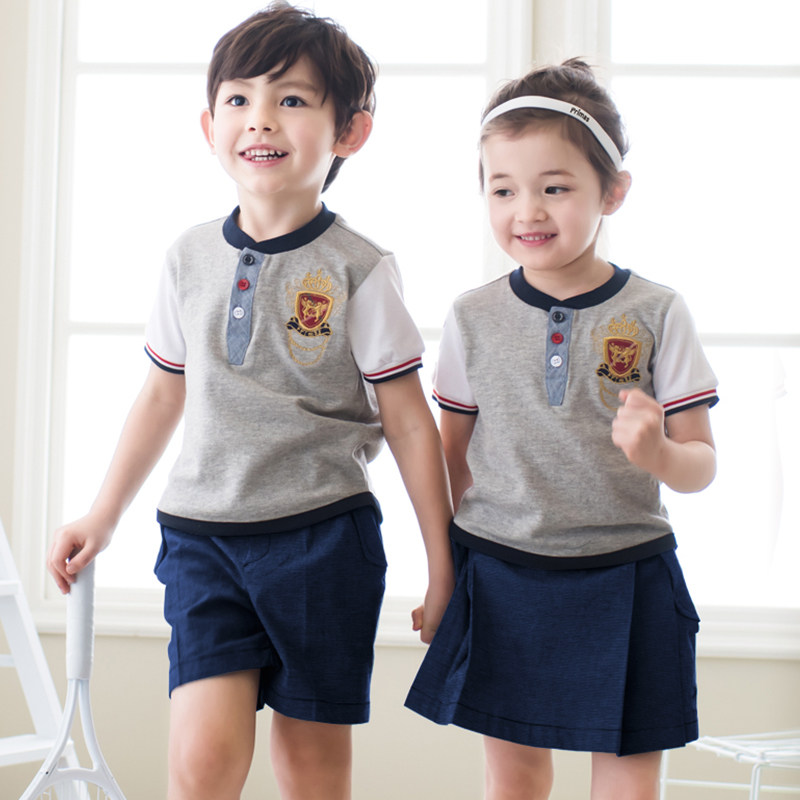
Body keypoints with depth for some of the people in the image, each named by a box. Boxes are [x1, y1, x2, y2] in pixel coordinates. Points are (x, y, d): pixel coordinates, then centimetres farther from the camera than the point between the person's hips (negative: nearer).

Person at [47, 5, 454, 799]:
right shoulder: (191, 259, 5)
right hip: (203, 536, 3)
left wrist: (442, 567, -1)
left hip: (322, 537, -2)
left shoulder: (359, 272, -6)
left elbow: (409, 425, -2)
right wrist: (103, 515, 22)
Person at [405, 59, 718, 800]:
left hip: (624, 582, -1)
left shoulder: (655, 313, -4)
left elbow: (701, 463, -2)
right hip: (501, 578, 2)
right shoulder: (474, 316, 2)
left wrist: (658, 452, -24)